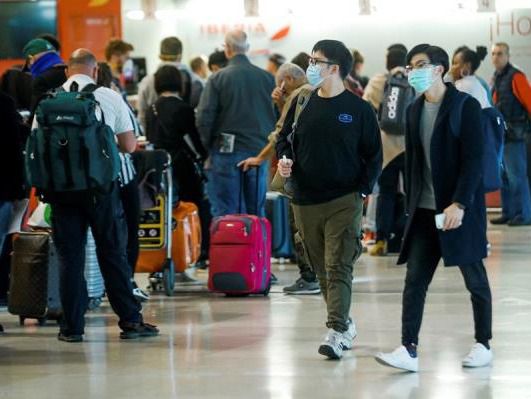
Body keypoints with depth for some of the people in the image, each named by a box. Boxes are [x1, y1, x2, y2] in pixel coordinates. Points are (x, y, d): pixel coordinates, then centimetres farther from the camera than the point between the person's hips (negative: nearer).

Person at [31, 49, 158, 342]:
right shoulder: (110, 98, -1)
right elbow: (129, 146, 3)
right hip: (101, 185, -1)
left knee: (69, 257, 6)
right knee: (113, 253, 7)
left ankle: (72, 327, 6)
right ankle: (130, 320, 8)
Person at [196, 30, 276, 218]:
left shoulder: (218, 79, -8)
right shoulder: (267, 78, 0)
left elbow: (204, 119, -9)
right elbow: (278, 115, 5)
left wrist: (208, 146, 5)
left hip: (226, 151, -3)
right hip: (259, 151, 3)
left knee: (225, 212, 1)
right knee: (257, 211, 10)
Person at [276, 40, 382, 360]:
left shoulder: (358, 109, -3)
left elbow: (373, 154, 2)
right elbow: (285, 137, 19)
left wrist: (363, 189, -8)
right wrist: (284, 159, -2)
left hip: (345, 201, -5)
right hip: (306, 201, 5)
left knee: (339, 268, -11)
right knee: (321, 269, 10)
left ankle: (337, 332, -17)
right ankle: (345, 323, 23)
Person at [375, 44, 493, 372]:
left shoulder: (466, 107, -9)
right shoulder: (415, 110, 10)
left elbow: (474, 159, -14)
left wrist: (459, 204, -20)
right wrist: (411, 203, 9)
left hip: (461, 209, -6)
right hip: (424, 210, 6)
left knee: (475, 279, 6)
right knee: (415, 280, -3)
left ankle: (484, 345, 18)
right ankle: (409, 350, -5)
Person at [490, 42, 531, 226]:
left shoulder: (515, 77, -10)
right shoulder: (496, 78, 14)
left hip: (514, 135, -8)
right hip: (500, 134, 8)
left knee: (516, 176, -8)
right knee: (504, 176, 10)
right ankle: (508, 213, 16)